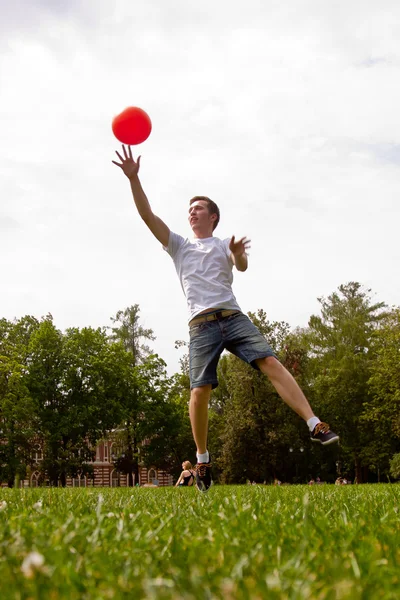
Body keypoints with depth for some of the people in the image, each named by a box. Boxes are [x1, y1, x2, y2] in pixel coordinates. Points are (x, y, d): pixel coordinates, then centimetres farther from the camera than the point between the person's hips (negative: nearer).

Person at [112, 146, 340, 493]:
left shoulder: (224, 245, 19)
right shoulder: (179, 245, 22)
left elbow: (242, 267, -3)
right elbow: (148, 216, 11)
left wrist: (239, 255, -28)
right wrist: (133, 178, 0)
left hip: (233, 317, 0)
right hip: (201, 324, 0)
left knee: (271, 362, -19)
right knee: (200, 391, -11)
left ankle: (315, 425, -23)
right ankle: (203, 460, 4)